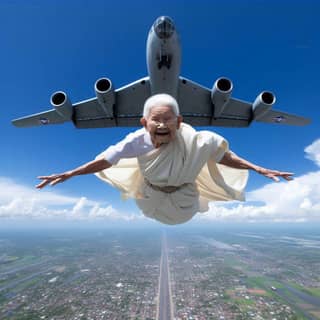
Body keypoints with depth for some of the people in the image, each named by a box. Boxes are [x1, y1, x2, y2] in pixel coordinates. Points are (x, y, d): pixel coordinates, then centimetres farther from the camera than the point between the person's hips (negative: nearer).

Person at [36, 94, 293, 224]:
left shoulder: (194, 141, -35)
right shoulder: (138, 141, -33)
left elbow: (224, 157, -21)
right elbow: (106, 161, -25)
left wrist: (259, 169, -26)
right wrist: (68, 175, -23)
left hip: (183, 202, 0)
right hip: (150, 200, 1)